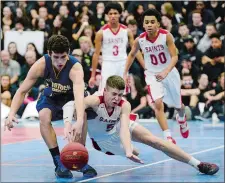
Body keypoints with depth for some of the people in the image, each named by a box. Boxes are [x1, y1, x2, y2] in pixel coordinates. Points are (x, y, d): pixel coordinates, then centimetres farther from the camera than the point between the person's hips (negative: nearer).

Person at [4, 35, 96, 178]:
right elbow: (22, 91, -19)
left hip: (71, 97, -2)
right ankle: (59, 162, -24)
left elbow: (79, 95, -53)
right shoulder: (41, 65, -28)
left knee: (83, 115, -33)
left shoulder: (75, 68, -36)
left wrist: (79, 122, -69)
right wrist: (12, 114, -35)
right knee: (44, 116, -30)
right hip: (51, 98, 2)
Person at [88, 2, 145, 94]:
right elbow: (96, 54, 0)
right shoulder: (101, 32, -4)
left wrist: (145, 67, -2)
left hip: (123, 65, 3)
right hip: (108, 65, -3)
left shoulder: (126, 31, 2)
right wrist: (93, 75, -2)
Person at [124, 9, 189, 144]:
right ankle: (168, 136, -24)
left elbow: (174, 57, -24)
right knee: (158, 104, -24)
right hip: (152, 75, 0)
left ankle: (181, 118, 56)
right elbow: (132, 55, 6)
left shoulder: (166, 36, -22)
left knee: (178, 105, 19)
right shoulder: (140, 40, -14)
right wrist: (125, 74, 4)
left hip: (170, 73, 0)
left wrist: (166, 72, -40)